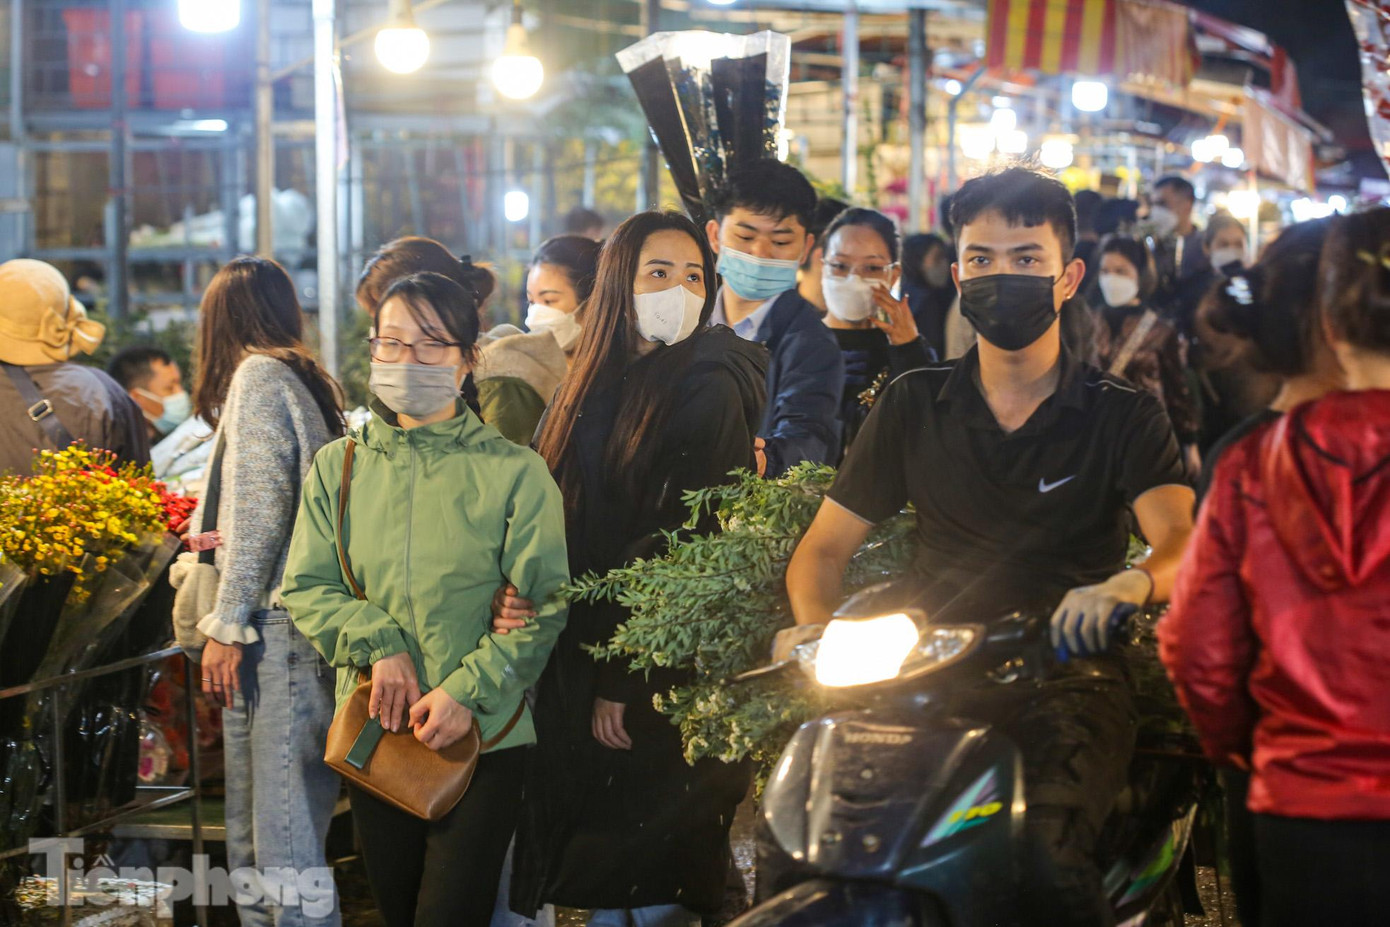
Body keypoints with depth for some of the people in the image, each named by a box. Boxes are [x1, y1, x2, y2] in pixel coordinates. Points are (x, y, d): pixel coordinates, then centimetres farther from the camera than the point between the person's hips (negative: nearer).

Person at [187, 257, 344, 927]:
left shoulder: (257, 376, -4)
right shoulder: (306, 381, 21)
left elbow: (262, 503, -13)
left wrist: (226, 626, -13)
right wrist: (214, 531, 39)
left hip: (275, 621, -9)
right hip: (282, 624, 9)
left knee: (282, 837, -11)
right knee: (251, 839, 10)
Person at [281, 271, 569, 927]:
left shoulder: (514, 472, -4)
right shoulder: (338, 467, 6)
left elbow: (546, 604, -6)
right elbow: (305, 588, 5)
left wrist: (469, 689, -16)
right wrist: (377, 644, -12)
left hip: (484, 736, -3)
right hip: (373, 729, 3)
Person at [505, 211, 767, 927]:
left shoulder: (708, 389, -9)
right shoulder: (594, 387, 12)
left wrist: (622, 679, -16)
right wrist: (518, 596, -8)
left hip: (662, 677, -7)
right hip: (579, 666, 7)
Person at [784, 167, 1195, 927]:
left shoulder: (1122, 416, 9)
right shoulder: (912, 406, 16)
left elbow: (1182, 541, -7)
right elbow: (823, 548, 15)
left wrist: (1127, 585, -33)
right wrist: (819, 638, -8)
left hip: (1069, 684, -3)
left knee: (1043, 853, -35)